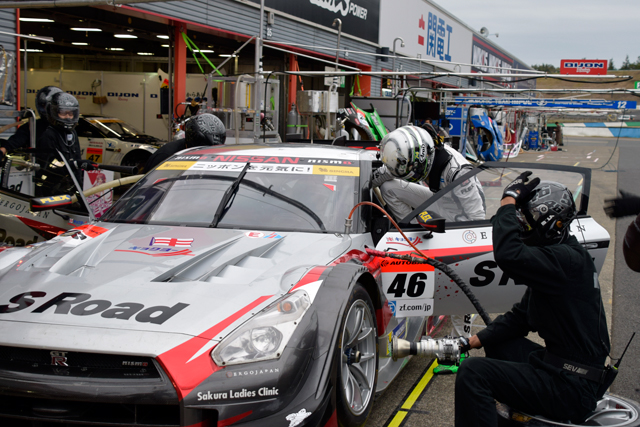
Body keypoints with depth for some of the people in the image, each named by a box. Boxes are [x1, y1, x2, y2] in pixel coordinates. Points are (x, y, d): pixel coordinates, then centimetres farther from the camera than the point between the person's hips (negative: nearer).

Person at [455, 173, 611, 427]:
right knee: (498, 342, 30)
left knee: (473, 373, -21)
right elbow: (521, 316, 18)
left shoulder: (567, 260, -20)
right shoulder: (558, 258, 13)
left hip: (571, 389, -11)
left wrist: (509, 199, -23)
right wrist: (474, 341, 10)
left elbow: (508, 254, -36)